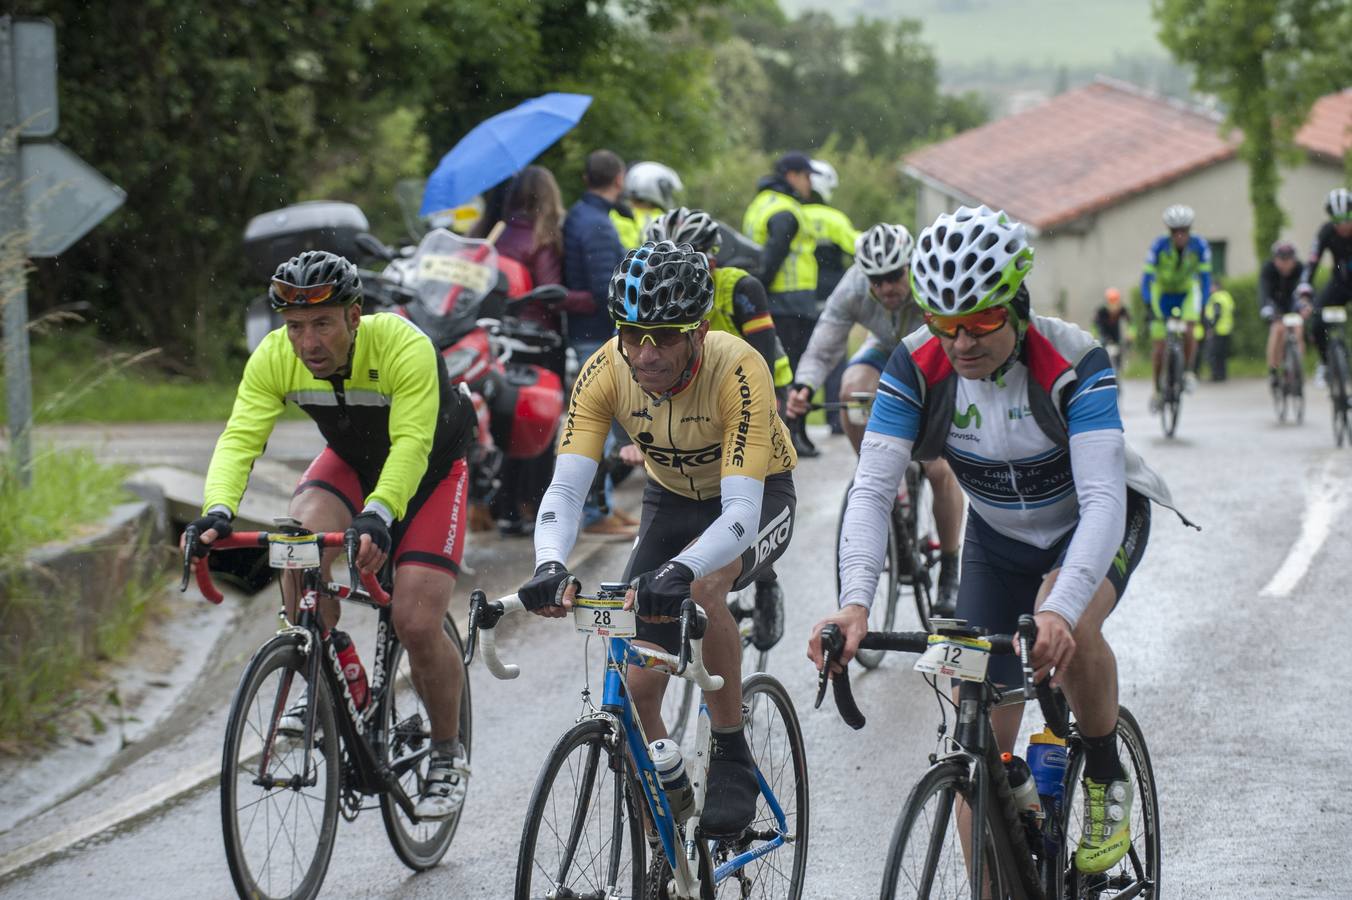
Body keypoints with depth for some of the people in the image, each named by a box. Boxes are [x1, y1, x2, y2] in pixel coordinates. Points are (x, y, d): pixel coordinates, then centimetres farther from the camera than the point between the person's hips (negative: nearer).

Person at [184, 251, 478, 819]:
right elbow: (240, 438, -30)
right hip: (350, 460, 4)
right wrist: (218, 510, -48)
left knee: (416, 624, -15)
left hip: (431, 469, -4)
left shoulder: (404, 349, -35)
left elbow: (411, 444, -44)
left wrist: (378, 515, -61)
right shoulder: (274, 358, -23)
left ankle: (448, 756, 9)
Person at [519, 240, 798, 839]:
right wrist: (550, 566, -51)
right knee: (638, 685, -9)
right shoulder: (606, 371, -25)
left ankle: (734, 762, -18)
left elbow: (740, 510, -43)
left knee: (701, 588, -37)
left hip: (758, 496, -4)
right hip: (672, 498, 4)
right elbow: (565, 486, -30)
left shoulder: (737, 370, -36)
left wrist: (680, 571, -62)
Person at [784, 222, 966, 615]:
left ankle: (950, 572, 3)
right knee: (853, 389, -32)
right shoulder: (853, 289, -29)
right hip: (887, 350, 3)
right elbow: (821, 351, -26)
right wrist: (803, 387, -47)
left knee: (940, 468, -15)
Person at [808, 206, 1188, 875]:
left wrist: (1060, 609, -57)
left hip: (1093, 524, -3)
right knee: (983, 745, -3)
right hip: (999, 537, 3)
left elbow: (1103, 499, -42)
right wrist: (855, 602, -46)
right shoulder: (917, 367, -24)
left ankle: (1106, 777, -9)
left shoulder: (1073, 363, -33)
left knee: (1068, 630, -36)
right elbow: (872, 489, -29)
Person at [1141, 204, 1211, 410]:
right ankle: (1157, 389, 13)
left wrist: (1205, 304, -25)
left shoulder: (1200, 246, -24)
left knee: (1188, 332, -25)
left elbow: (1205, 276, -18)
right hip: (1162, 292, 0)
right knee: (1158, 344, -4)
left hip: (1187, 292, 0)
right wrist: (1148, 305, -35)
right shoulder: (1159, 246, -27)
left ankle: (1188, 371, -2)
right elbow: (1147, 277, -25)